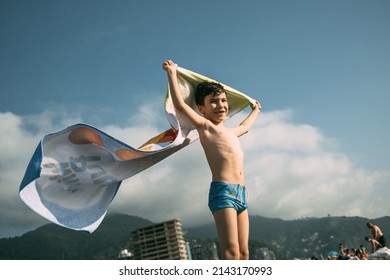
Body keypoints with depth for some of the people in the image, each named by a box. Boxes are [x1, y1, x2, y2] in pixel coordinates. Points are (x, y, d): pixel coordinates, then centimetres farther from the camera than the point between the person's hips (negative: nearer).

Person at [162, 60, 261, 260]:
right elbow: (180, 105, -10)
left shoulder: (230, 132, 26)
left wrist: (255, 111, 66)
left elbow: (245, 126, 50)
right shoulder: (205, 126, 3)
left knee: (243, 252, 3)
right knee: (231, 252, -17)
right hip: (222, 192, -8)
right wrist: (172, 73, -7)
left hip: (241, 194, 8)